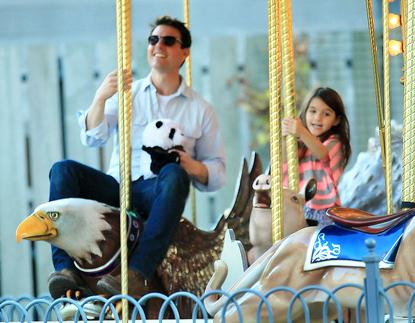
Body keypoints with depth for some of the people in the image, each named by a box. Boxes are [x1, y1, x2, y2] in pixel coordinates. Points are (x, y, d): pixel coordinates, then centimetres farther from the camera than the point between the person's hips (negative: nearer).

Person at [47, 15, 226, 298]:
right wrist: (100, 98, -18)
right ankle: (66, 267, -34)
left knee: (174, 174, -36)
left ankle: (139, 273, -49)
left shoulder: (200, 110, 13)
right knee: (64, 171, -23)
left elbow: (218, 171, 11)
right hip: (116, 188, 2)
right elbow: (93, 138, 1)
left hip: (157, 196, -2)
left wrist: (193, 167, -13)